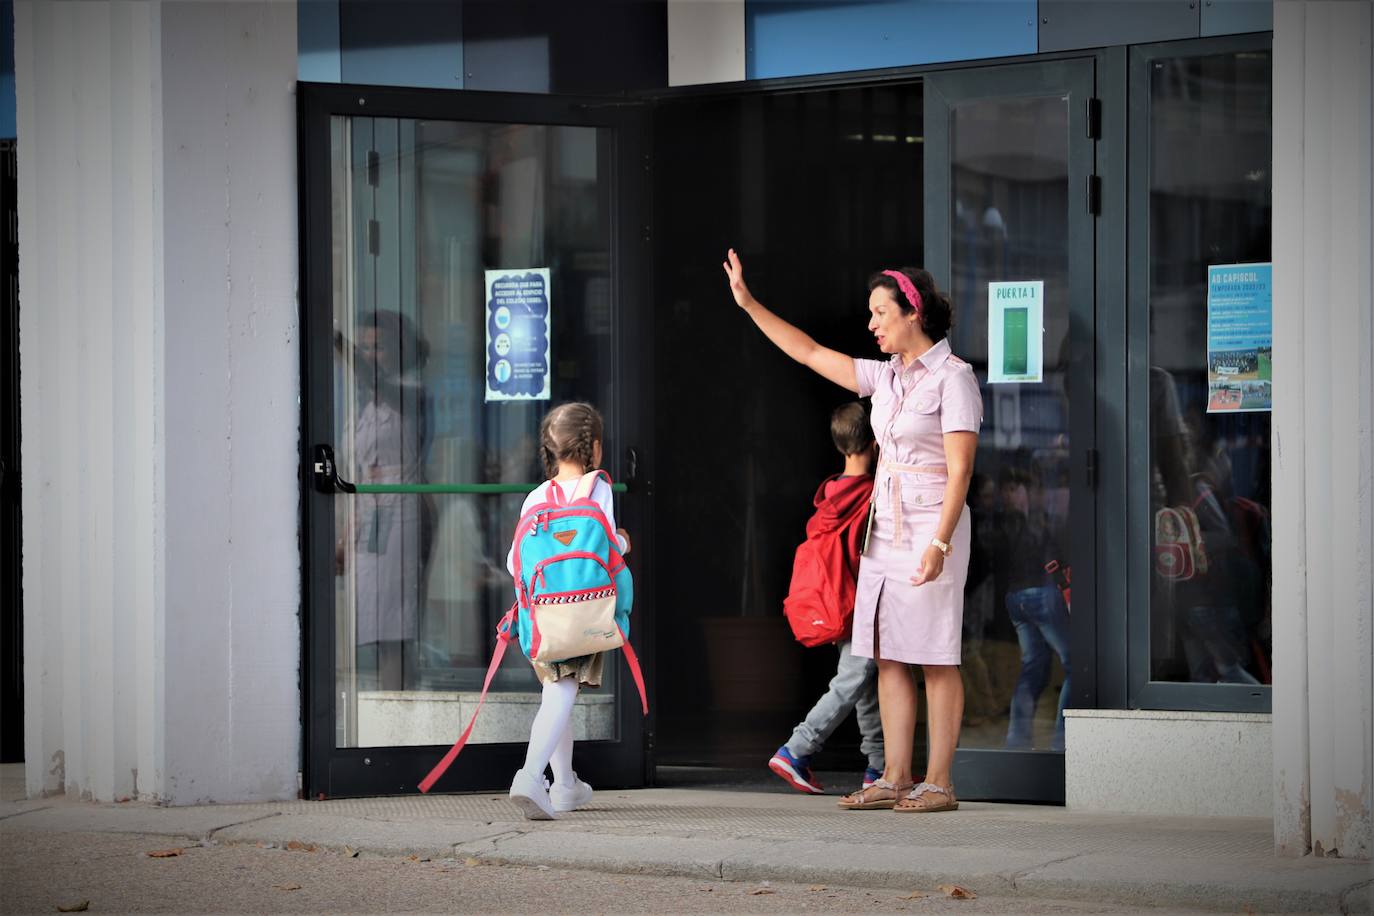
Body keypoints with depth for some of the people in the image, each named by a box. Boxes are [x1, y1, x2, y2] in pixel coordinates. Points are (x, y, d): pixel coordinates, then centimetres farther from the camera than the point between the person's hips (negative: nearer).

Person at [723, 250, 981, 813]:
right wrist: (749, 304, 18)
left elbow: (960, 470, -14)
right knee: (887, 657, 6)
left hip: (932, 528, -8)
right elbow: (810, 353, 20)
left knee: (936, 660, -5)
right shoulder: (886, 376, 13)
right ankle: (896, 779, 9)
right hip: (885, 529, 8)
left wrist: (940, 544, -21)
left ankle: (939, 784, -3)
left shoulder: (952, 376, -9)